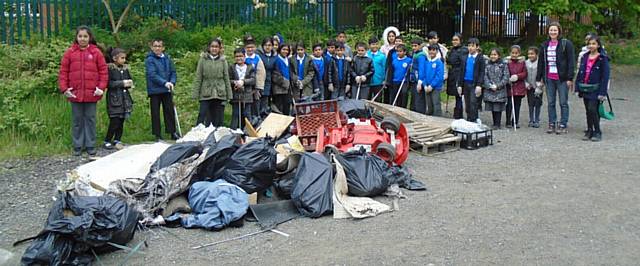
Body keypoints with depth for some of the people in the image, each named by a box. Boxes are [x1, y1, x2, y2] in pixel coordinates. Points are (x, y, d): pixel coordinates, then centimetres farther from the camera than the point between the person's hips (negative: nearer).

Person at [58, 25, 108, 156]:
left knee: (90, 119, 7)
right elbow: (63, 72, 4)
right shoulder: (70, 52, 4)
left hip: (91, 93, -1)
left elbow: (103, 71, 2)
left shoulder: (96, 52, 3)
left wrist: (101, 87, -7)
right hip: (75, 93, 1)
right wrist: (64, 88, -5)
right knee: (77, 120, 8)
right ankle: (77, 146, 16)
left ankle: (90, 146, 15)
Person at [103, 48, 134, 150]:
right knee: (115, 121, -8)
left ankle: (117, 141, 20)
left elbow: (129, 79, 23)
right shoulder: (110, 68, -8)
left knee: (121, 121, 8)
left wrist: (130, 83, 0)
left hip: (125, 97, 6)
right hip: (114, 98, -6)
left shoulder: (125, 68, 11)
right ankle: (107, 141, 6)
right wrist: (122, 83, -16)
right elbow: (108, 83, -16)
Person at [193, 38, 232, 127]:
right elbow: (198, 78, 2)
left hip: (220, 94, 2)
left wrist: (229, 95, 6)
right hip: (206, 94, -1)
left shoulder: (222, 60, 6)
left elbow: (226, 78, 9)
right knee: (203, 118, -4)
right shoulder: (203, 59, 2)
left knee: (219, 120, 6)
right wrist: (196, 94, -3)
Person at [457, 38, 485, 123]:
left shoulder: (480, 58, -1)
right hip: (466, 83, 5)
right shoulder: (465, 58, 13)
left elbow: (482, 73, -7)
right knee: (467, 104, 9)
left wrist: (479, 85, -16)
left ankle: (472, 121, -11)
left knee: (473, 103, -13)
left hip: (475, 84, -5)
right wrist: (460, 85, 8)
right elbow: (461, 72, 14)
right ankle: (468, 121, 18)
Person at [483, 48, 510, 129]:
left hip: (500, 91, -3)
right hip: (489, 91, 3)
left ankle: (497, 124, 2)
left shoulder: (503, 65, 1)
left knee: (498, 108, -4)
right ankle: (495, 123, 16)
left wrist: (497, 86, -12)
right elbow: (485, 77, 4)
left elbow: (506, 77, -4)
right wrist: (490, 86, -10)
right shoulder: (488, 65, 10)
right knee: (492, 108, 6)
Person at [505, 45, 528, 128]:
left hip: (519, 87, 2)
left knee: (517, 105, 8)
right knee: (509, 105, -1)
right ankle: (508, 122, 9)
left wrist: (517, 76, -15)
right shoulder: (507, 62, -3)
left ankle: (516, 121, 17)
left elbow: (525, 73, 2)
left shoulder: (522, 62, 4)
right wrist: (508, 79, -18)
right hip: (509, 87, -2)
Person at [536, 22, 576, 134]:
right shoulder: (545, 45, 12)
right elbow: (540, 62, 16)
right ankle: (552, 124, 16)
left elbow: (571, 61, -6)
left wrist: (570, 78, -12)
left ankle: (563, 125, 6)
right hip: (549, 78, 5)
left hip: (562, 78, -5)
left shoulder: (566, 44, -3)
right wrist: (539, 78, 12)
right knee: (550, 103, 9)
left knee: (563, 103, 1)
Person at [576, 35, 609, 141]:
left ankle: (597, 132, -2)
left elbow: (605, 76, -10)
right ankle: (589, 131, 18)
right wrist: (578, 88, 8)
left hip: (595, 90, -5)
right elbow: (580, 73, 13)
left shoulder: (603, 58, -7)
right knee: (588, 111, 10)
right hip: (585, 89, 6)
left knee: (592, 109, -13)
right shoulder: (585, 57, 10)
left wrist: (602, 92, -15)